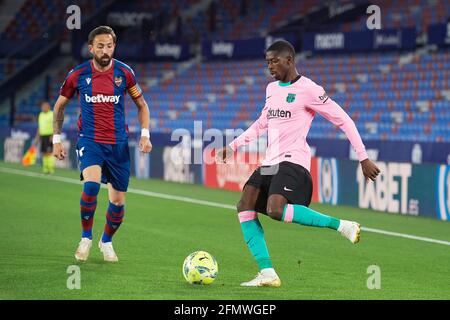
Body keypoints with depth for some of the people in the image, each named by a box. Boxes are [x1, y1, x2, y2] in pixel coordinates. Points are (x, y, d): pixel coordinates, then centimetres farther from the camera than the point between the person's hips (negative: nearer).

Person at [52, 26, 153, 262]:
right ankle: (86, 238, -10)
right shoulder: (78, 74, -4)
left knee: (118, 201, 4)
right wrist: (56, 139, 4)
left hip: (118, 143, 2)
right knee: (91, 184, -29)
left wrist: (145, 134, -3)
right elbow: (59, 105, 10)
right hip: (89, 141, -2)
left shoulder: (124, 73, -2)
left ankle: (106, 241, 33)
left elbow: (141, 105, 10)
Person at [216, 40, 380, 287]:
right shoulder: (272, 89, 17)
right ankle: (267, 273, -9)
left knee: (275, 210, -31)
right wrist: (233, 146, 27)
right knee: (244, 208, -8)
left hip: (292, 162, -8)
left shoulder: (308, 89, -7)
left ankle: (341, 225, -18)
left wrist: (363, 158, -10)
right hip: (270, 162, 8)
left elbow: (343, 121, -7)